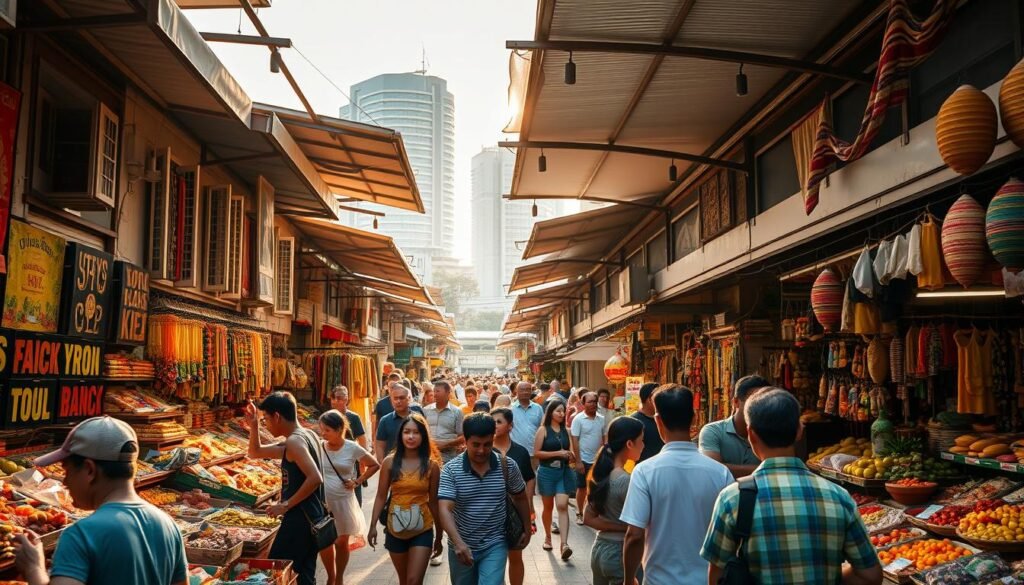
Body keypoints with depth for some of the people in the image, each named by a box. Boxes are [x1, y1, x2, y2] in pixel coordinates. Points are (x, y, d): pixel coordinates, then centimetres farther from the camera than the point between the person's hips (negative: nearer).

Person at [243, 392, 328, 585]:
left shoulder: (294, 442, -16)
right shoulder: (308, 435, 13)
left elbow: (315, 478, -29)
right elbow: (255, 452, 22)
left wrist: (286, 505, -21)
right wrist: (254, 425, 8)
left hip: (299, 520, -10)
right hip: (311, 518, 10)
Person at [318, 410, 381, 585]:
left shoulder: (353, 448, -10)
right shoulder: (319, 447, -5)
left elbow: (375, 465, 3)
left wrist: (357, 481, -5)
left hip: (343, 501, -1)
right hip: (321, 502, 1)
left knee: (341, 542, 12)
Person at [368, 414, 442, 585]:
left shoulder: (431, 465, -7)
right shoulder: (390, 462, -5)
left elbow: (434, 501, -1)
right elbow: (381, 497, 0)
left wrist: (439, 535, 4)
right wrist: (373, 526, -7)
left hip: (422, 531, -2)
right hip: (395, 530, 2)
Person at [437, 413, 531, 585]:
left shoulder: (507, 466, -9)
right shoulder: (451, 470, -14)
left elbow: (520, 498, 8)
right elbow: (445, 509, -23)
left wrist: (526, 530, 14)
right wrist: (458, 543, -36)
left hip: (495, 545, -1)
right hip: (461, 547, 1)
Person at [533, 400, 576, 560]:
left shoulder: (566, 430, 8)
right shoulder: (543, 430, -5)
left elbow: (571, 452, 11)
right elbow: (536, 453, -10)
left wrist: (571, 456, -13)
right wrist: (558, 453, -16)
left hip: (564, 472, 2)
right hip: (547, 472, -2)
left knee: (563, 506, -10)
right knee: (548, 506, 12)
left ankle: (564, 544, -17)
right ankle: (547, 537, 32)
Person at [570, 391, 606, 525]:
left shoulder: (601, 419, 3)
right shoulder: (578, 419, -10)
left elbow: (604, 438, 10)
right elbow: (575, 441, -11)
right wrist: (578, 461, -14)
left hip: (598, 460, 4)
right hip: (584, 460, -4)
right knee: (582, 488, 8)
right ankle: (579, 513, 22)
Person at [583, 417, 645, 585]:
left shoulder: (601, 474, 2)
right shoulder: (626, 481, -21)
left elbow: (588, 518, 2)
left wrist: (620, 527, -5)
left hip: (599, 549, 8)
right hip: (619, 553, -7)